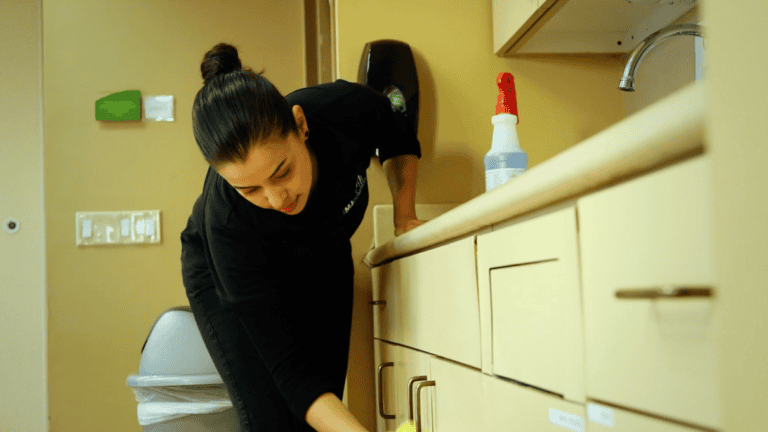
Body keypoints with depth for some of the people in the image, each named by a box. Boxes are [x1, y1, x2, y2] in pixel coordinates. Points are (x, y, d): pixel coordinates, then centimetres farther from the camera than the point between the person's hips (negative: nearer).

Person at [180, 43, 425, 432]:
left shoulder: (347, 108, -34)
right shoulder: (226, 220, -41)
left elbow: (399, 139, -6)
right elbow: (293, 370, -38)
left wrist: (404, 216, -18)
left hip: (323, 263, 4)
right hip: (223, 276, -3)